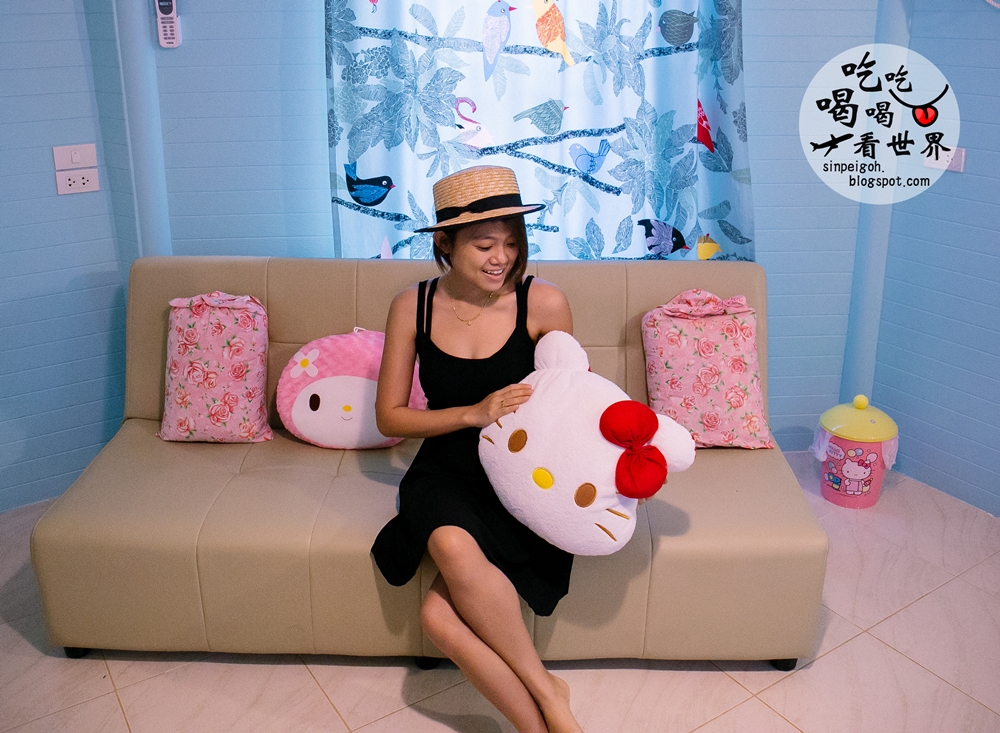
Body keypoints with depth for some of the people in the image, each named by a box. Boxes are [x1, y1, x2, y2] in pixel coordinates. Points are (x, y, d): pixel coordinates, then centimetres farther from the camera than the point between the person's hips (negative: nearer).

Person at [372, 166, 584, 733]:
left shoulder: (544, 302, -7)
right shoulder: (413, 307, -2)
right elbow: (389, 416, 1)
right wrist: (473, 414, -14)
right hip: (444, 473, 3)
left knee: (441, 614, -27)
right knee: (454, 547, -34)